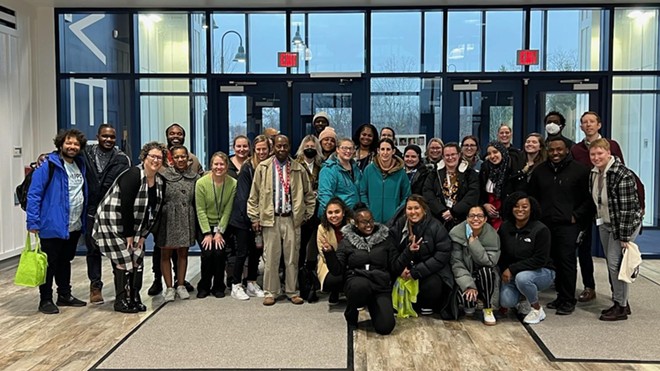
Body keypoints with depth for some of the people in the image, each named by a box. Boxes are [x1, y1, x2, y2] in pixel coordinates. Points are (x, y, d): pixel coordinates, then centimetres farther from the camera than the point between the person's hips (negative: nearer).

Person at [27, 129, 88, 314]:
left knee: (65, 261, 18)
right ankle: (45, 300, 16)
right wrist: (33, 222, -19)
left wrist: (84, 219, 9)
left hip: (75, 226, 7)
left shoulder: (81, 165, 9)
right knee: (49, 264, 5)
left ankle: (65, 295, 30)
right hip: (53, 226, -6)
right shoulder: (48, 166, -12)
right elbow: (33, 194, -14)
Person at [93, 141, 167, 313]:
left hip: (134, 226, 7)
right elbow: (125, 207, -22)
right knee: (123, 260, -7)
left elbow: (155, 211, 5)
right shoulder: (133, 176, -20)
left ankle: (135, 299, 14)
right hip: (113, 222, -7)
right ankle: (121, 301, 4)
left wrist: (142, 235, 1)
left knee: (137, 259, 4)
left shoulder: (160, 182, 2)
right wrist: (128, 234, -18)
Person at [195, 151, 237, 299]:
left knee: (219, 253, -14)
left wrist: (219, 232, -12)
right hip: (204, 226, -1)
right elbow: (200, 210, -10)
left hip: (222, 226, 1)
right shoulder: (201, 183, -12)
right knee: (207, 254, -15)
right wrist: (207, 233, -13)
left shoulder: (233, 184, -10)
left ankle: (218, 287, 8)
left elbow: (227, 210, -9)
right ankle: (204, 287, 8)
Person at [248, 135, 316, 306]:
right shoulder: (263, 167, 2)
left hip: (292, 219, 1)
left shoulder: (299, 169, 6)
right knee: (271, 258, 4)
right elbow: (254, 195, 3)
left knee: (292, 258, 7)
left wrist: (307, 214, 7)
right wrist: (255, 217, -1)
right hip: (270, 219, -1)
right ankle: (270, 292, 15)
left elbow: (309, 194, 12)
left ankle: (292, 292, 17)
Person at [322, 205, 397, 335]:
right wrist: (329, 253, -14)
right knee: (362, 285, -40)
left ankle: (373, 306, 18)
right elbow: (337, 270, 2)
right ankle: (351, 314, -5)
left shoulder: (384, 238, 10)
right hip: (356, 281, -1)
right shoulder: (347, 241, 7)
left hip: (380, 285, 1)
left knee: (385, 327, -19)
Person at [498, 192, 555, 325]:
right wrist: (504, 271, -9)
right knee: (506, 302, -22)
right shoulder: (504, 228, -1)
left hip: (541, 272, -3)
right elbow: (500, 253, 7)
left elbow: (540, 260, -20)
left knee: (522, 277, -37)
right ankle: (523, 298, 16)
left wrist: (512, 269, -22)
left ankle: (537, 309, -8)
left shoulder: (541, 229, -16)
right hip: (512, 274, 4)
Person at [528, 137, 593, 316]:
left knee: (567, 260, -8)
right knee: (554, 261, 6)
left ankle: (568, 300, 2)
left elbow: (589, 198, 1)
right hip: (546, 224, 4)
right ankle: (561, 296, 18)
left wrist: (576, 216, -6)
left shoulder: (579, 170, 1)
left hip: (568, 225, -4)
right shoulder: (540, 171, 14)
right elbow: (533, 197, 22)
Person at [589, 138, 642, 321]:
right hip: (605, 224, 8)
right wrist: (598, 219, 14)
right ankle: (619, 302, 24)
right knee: (610, 263, 12)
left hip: (625, 224, -8)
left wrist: (625, 237, -22)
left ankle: (621, 307, 3)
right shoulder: (594, 173, 1)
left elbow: (627, 208, -23)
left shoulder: (623, 175, -23)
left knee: (615, 262, -10)